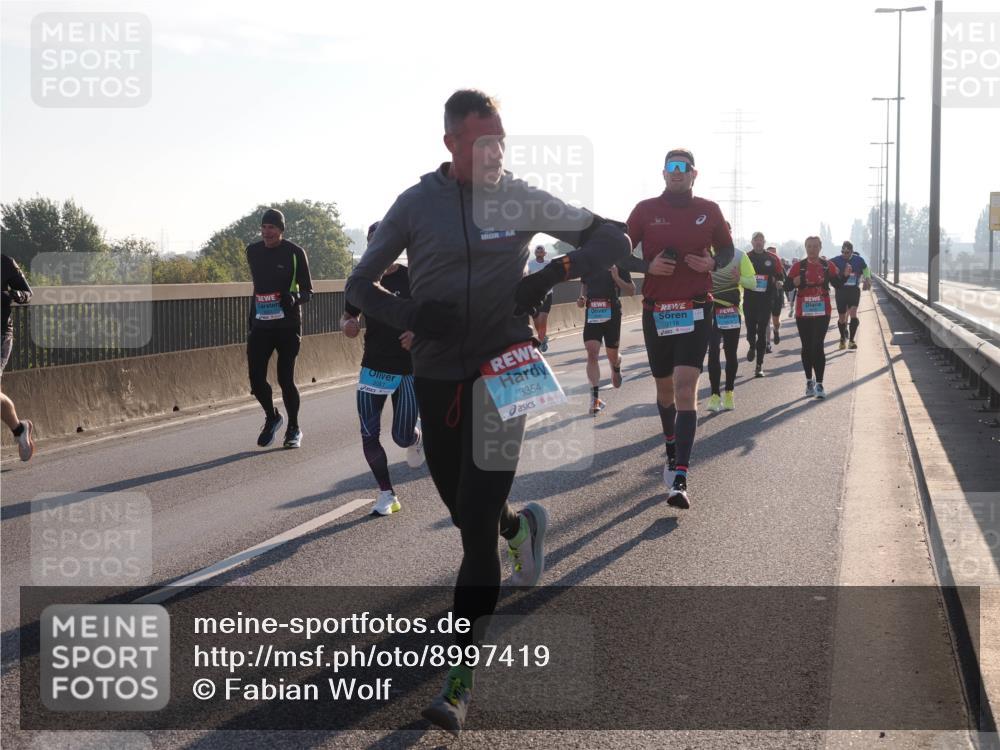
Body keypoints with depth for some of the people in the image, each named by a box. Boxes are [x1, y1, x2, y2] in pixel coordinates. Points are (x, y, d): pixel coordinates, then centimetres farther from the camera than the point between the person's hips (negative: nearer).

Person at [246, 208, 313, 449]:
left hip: (288, 326, -4)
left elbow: (307, 291, -2)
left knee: (285, 379, -4)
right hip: (260, 325, 4)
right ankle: (272, 418, 25)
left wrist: (295, 297, -25)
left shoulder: (295, 253, -6)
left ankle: (293, 429, 16)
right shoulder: (253, 251, 9)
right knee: (256, 379, -2)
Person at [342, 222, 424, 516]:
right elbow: (348, 315, 14)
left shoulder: (412, 279, -8)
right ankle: (387, 494, 10)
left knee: (402, 437, 1)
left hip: (409, 369, -3)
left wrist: (419, 333, -24)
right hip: (373, 367, 3)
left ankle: (415, 439, 40)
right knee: (369, 434, -5)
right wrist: (348, 326, -10)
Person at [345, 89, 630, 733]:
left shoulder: (522, 200, -2)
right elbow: (360, 285, 6)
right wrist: (411, 316, -14)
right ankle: (521, 525, 53)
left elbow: (615, 239, 7)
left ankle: (461, 678, -3)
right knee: (464, 510, 16)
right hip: (435, 376, 2)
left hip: (502, 372, -2)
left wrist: (554, 274, -10)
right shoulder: (417, 204, -1)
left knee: (477, 529, -9)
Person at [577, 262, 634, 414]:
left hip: (612, 314, -2)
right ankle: (595, 396, -18)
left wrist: (616, 278, -18)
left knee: (612, 355, 9)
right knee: (592, 353, -15)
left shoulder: (617, 265, -1)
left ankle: (616, 369, 49)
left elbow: (631, 291, -2)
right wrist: (582, 298, 3)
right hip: (592, 315, 2)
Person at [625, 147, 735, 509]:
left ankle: (679, 478, -22)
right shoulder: (645, 210, 2)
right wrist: (648, 266, -14)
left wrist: (712, 263, -7)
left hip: (696, 309, -2)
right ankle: (672, 449, 41)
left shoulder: (708, 210, 3)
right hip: (655, 311, 2)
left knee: (685, 387, -15)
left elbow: (727, 249, 15)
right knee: (665, 386, 15)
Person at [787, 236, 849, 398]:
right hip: (803, 313, 1)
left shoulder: (828, 266, 4)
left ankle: (819, 384, -6)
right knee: (807, 347, 8)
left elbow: (837, 284, 8)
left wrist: (844, 275, -9)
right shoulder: (798, 266, 2)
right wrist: (794, 283, -19)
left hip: (822, 312, -1)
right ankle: (809, 381, 24)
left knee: (818, 346, -8)